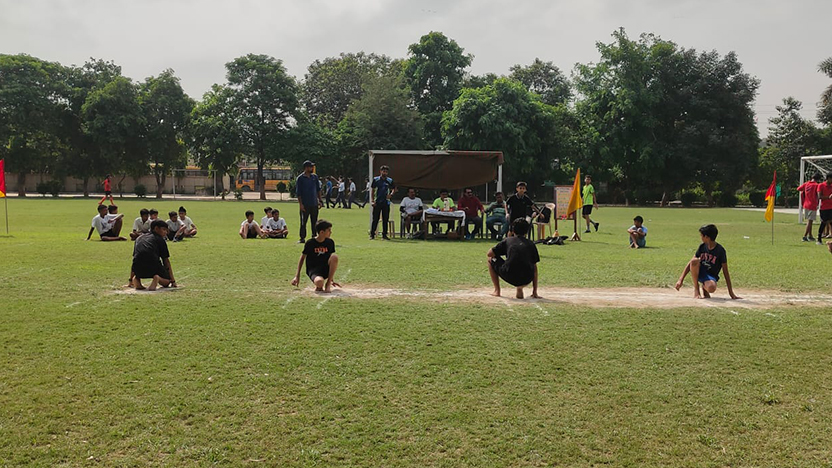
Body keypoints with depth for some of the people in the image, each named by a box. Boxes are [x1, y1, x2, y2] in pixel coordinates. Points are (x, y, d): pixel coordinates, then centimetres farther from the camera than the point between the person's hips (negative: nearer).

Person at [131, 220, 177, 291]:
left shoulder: (139, 238, 31)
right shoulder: (160, 239, 17)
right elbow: (166, 261, 14)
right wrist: (173, 281, 15)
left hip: (138, 269, 4)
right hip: (153, 265, -4)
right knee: (166, 281, 19)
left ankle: (136, 278, 5)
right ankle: (157, 278, -16)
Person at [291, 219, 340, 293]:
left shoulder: (330, 242, 3)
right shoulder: (310, 243, -9)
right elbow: (302, 258, 2)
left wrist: (332, 279, 13)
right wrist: (297, 276, 0)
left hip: (326, 269, 4)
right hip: (313, 270, -4)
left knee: (335, 256, -27)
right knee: (319, 282, -40)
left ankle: (328, 284, -15)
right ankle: (319, 286, 1)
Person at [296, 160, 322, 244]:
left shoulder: (315, 177, 10)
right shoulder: (300, 178, -5)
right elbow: (298, 192, -7)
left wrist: (319, 201, 9)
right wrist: (300, 204, -13)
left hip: (314, 204, 4)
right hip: (305, 205, -4)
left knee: (315, 222, 8)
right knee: (303, 222, 1)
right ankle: (302, 238, 8)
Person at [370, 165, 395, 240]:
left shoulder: (390, 181, 5)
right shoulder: (375, 179, 1)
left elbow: (394, 189, 16)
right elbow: (372, 190, 4)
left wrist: (391, 194, -5)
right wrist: (373, 200, -4)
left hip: (386, 202, 2)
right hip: (377, 202, -2)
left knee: (385, 220, 5)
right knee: (375, 219, -2)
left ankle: (384, 235, 14)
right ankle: (372, 234, 4)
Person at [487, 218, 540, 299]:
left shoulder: (507, 241, 12)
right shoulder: (531, 244, 17)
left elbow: (490, 254, 14)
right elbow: (535, 268, 19)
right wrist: (535, 292, 23)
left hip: (509, 277, -2)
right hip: (526, 280, 2)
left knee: (491, 259, 24)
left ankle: (497, 290, 20)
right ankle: (520, 288, 10)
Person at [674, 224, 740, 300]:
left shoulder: (720, 250, -11)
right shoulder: (702, 246, 2)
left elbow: (725, 272, -10)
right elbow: (691, 263, 3)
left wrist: (731, 293, -11)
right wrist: (681, 280, -5)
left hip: (711, 276, -3)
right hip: (699, 273, 4)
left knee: (711, 288, -39)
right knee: (694, 261, -31)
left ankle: (704, 286, 1)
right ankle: (696, 288, -14)